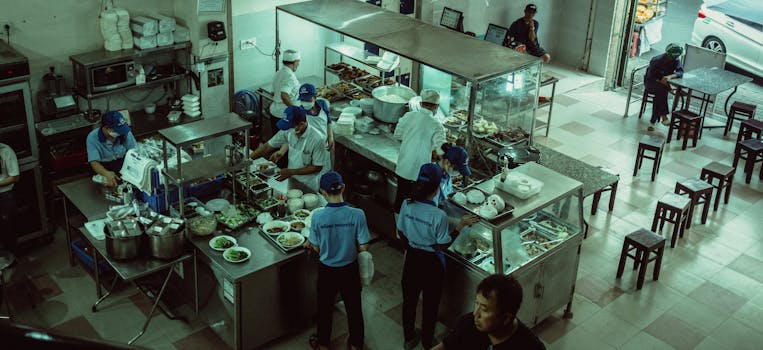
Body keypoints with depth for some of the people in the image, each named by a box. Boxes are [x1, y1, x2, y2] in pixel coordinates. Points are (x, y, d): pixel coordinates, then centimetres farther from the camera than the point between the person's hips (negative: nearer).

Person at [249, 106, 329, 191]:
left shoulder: (317, 140, -27)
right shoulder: (288, 131, -14)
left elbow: (317, 167, -20)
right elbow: (267, 147, -6)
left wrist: (291, 172, -23)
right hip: (292, 180, 5)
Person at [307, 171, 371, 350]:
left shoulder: (318, 217, -22)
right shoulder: (357, 215, -22)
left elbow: (316, 248, -9)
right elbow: (363, 247, -15)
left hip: (327, 270, 0)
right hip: (350, 269, 0)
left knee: (325, 308, 23)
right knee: (354, 308, 23)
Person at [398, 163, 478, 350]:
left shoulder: (406, 205, -14)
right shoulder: (439, 215, -29)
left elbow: (401, 233, -1)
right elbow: (443, 245, -18)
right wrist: (461, 225, -15)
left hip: (412, 257, 5)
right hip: (431, 262, -4)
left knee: (409, 299, 23)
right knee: (430, 304, 18)